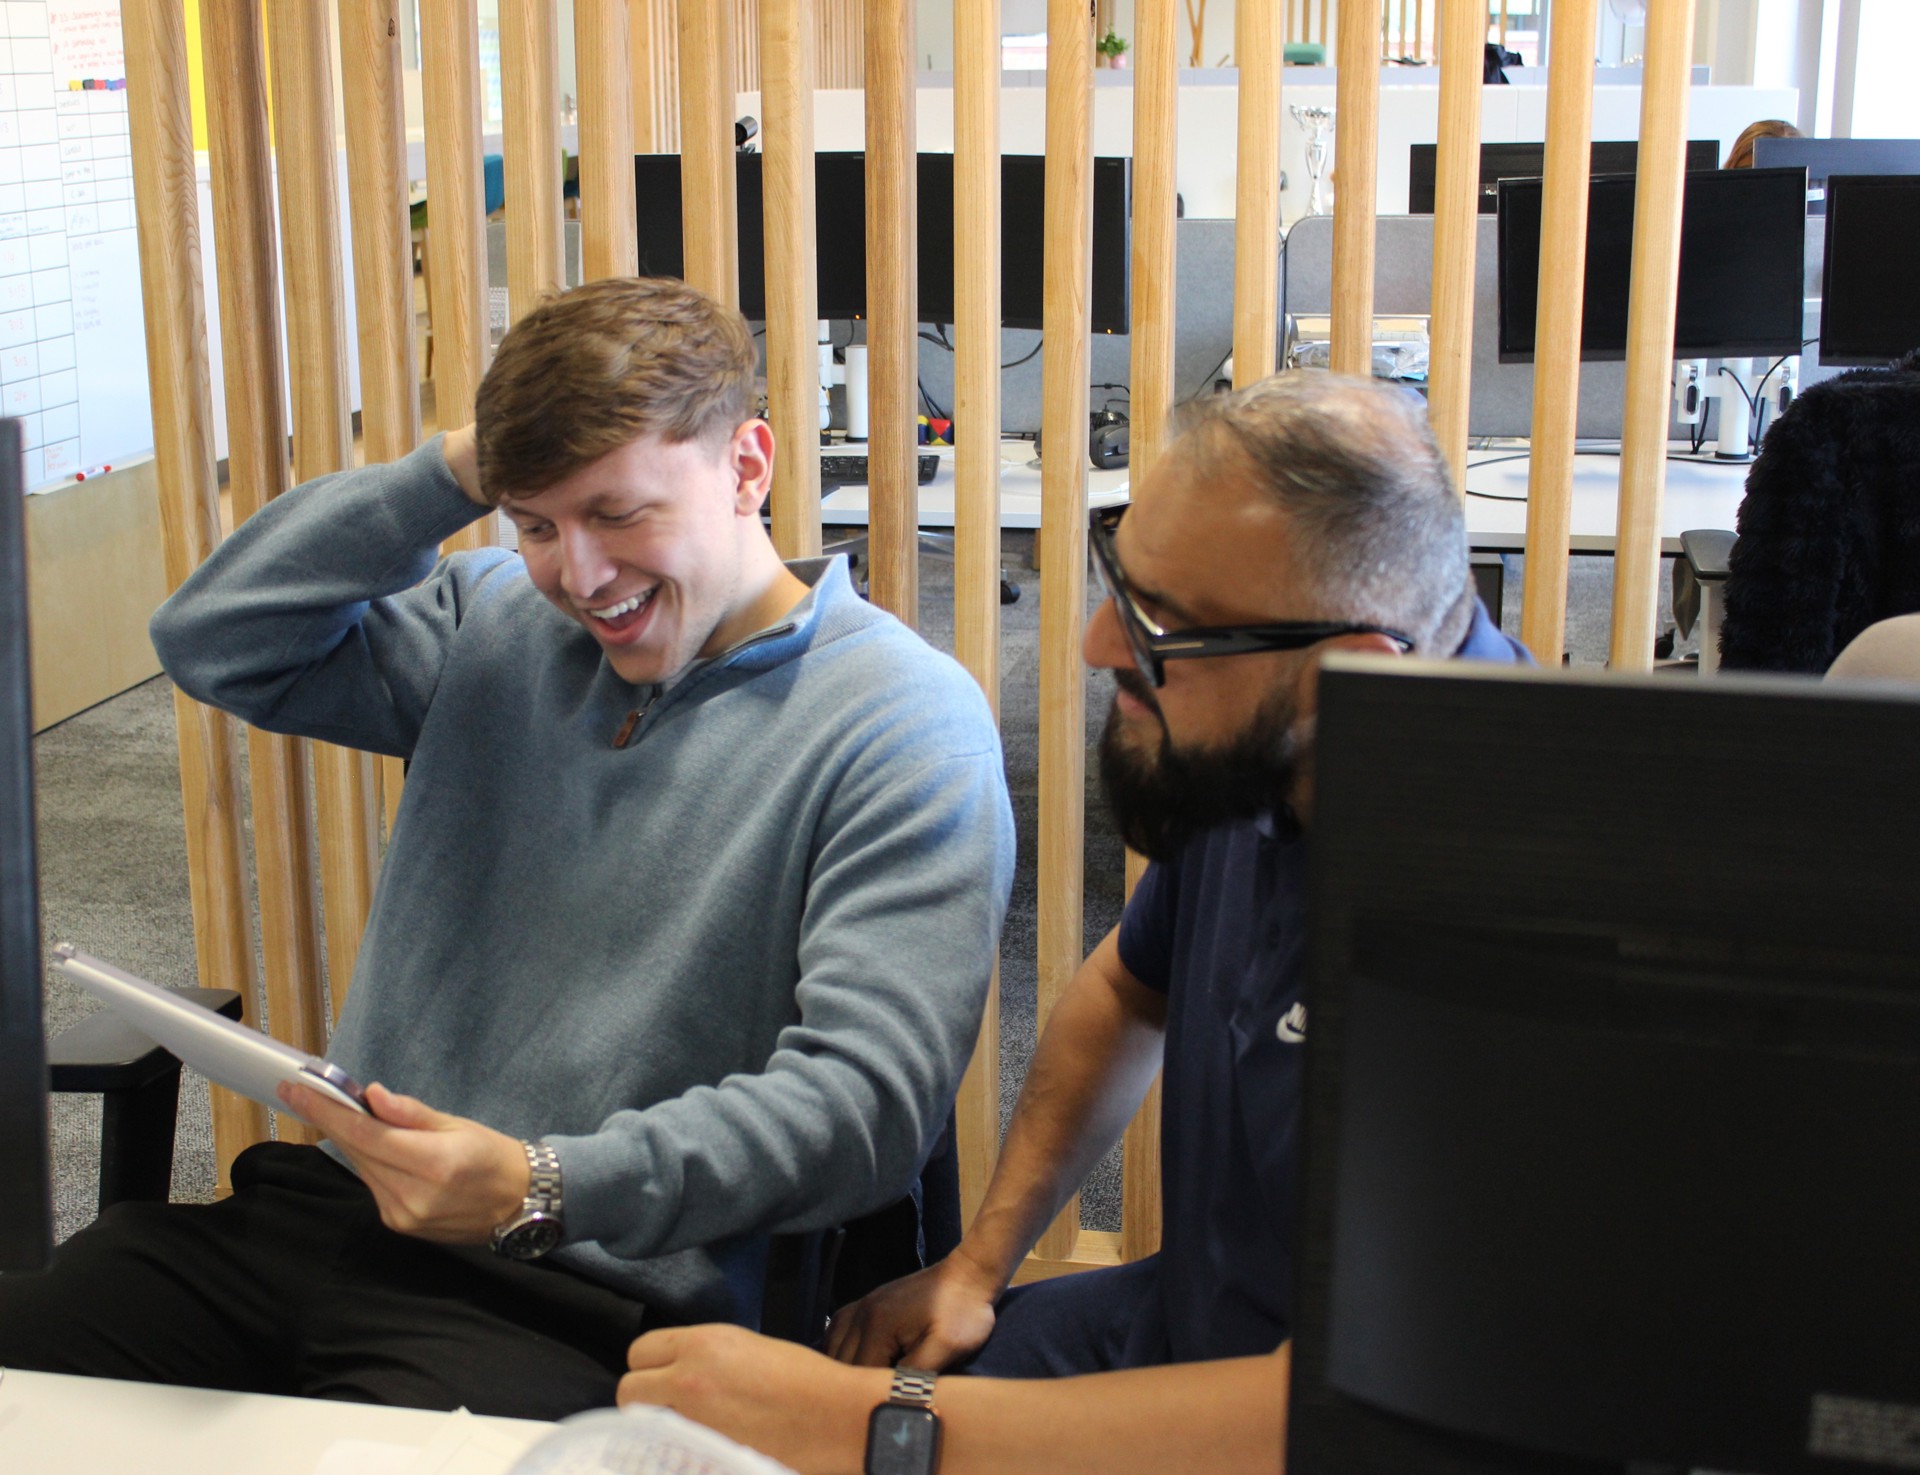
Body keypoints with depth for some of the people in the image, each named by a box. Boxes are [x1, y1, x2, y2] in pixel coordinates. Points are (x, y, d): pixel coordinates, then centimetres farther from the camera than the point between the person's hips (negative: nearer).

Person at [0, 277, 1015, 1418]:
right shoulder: (493, 622, 14)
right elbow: (217, 642, 11)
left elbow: (866, 1100, -16)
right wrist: (453, 473, 2)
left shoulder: (905, 725, -8)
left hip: (589, 1303, -6)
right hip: (319, 1203, 7)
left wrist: (545, 1190, -28)